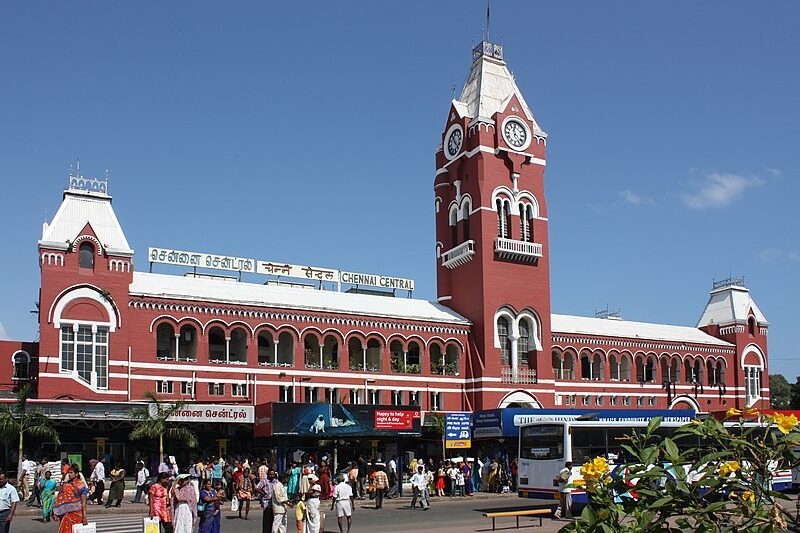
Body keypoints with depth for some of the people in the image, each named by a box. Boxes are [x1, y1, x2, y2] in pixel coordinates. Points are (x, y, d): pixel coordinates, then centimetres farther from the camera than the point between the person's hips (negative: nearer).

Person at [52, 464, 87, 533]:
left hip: (76, 514, -5)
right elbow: (61, 499, 12)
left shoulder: (81, 485, -6)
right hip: (66, 513, 5)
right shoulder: (66, 484, 10)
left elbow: (83, 502, -10)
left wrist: (84, 517, -16)